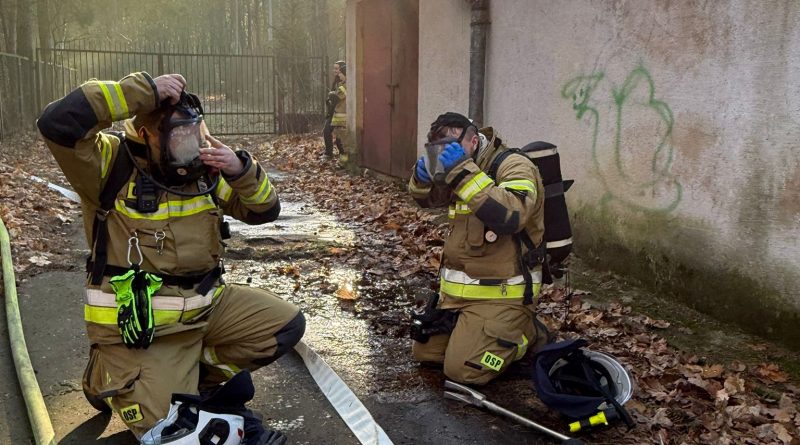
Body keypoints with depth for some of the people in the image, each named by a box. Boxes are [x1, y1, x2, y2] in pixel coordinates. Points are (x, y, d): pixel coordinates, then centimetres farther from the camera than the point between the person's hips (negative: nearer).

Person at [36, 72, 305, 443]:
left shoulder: (204, 168, 2)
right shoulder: (112, 164, -14)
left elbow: (264, 210, 3)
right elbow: (56, 123, -33)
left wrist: (241, 170, -18)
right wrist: (145, 90, -33)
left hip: (207, 305, 6)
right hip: (138, 324, -6)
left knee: (287, 324, 1)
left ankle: (192, 377, 11)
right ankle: (106, 376, 18)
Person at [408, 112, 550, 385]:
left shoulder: (514, 167, -15)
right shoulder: (468, 169, 9)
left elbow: (509, 218, -34)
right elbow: (427, 198, 20)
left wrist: (463, 172, -35)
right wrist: (423, 175, -3)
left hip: (499, 295, -8)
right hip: (457, 290, 9)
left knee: (462, 370, -14)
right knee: (423, 352, 11)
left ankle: (526, 332, 8)